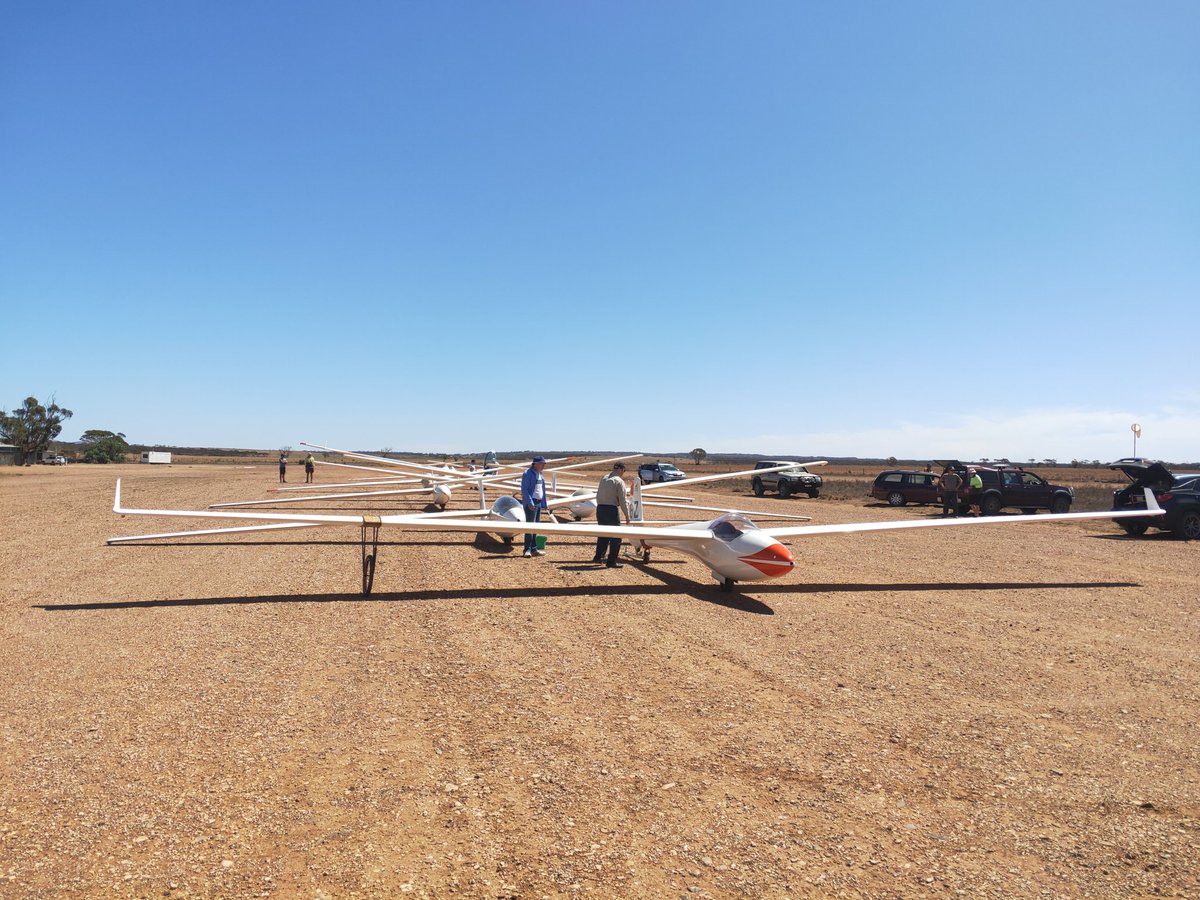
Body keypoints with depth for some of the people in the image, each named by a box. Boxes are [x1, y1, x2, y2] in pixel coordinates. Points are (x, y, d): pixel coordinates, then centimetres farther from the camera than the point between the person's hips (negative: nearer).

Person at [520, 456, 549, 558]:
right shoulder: (528, 474, -11)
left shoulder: (540, 474, 14)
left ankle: (534, 549, 16)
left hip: (538, 502, 9)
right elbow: (524, 489, -17)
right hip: (531, 503, -8)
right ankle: (527, 550, -10)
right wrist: (530, 503, -23)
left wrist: (543, 504, 15)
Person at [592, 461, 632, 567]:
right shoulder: (619, 481, -10)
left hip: (600, 508, 7)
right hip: (612, 510, -7)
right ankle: (611, 561, 4)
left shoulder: (604, 478, 10)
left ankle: (598, 557, 26)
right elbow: (622, 501, -11)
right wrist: (627, 515, -3)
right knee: (616, 537, 3)